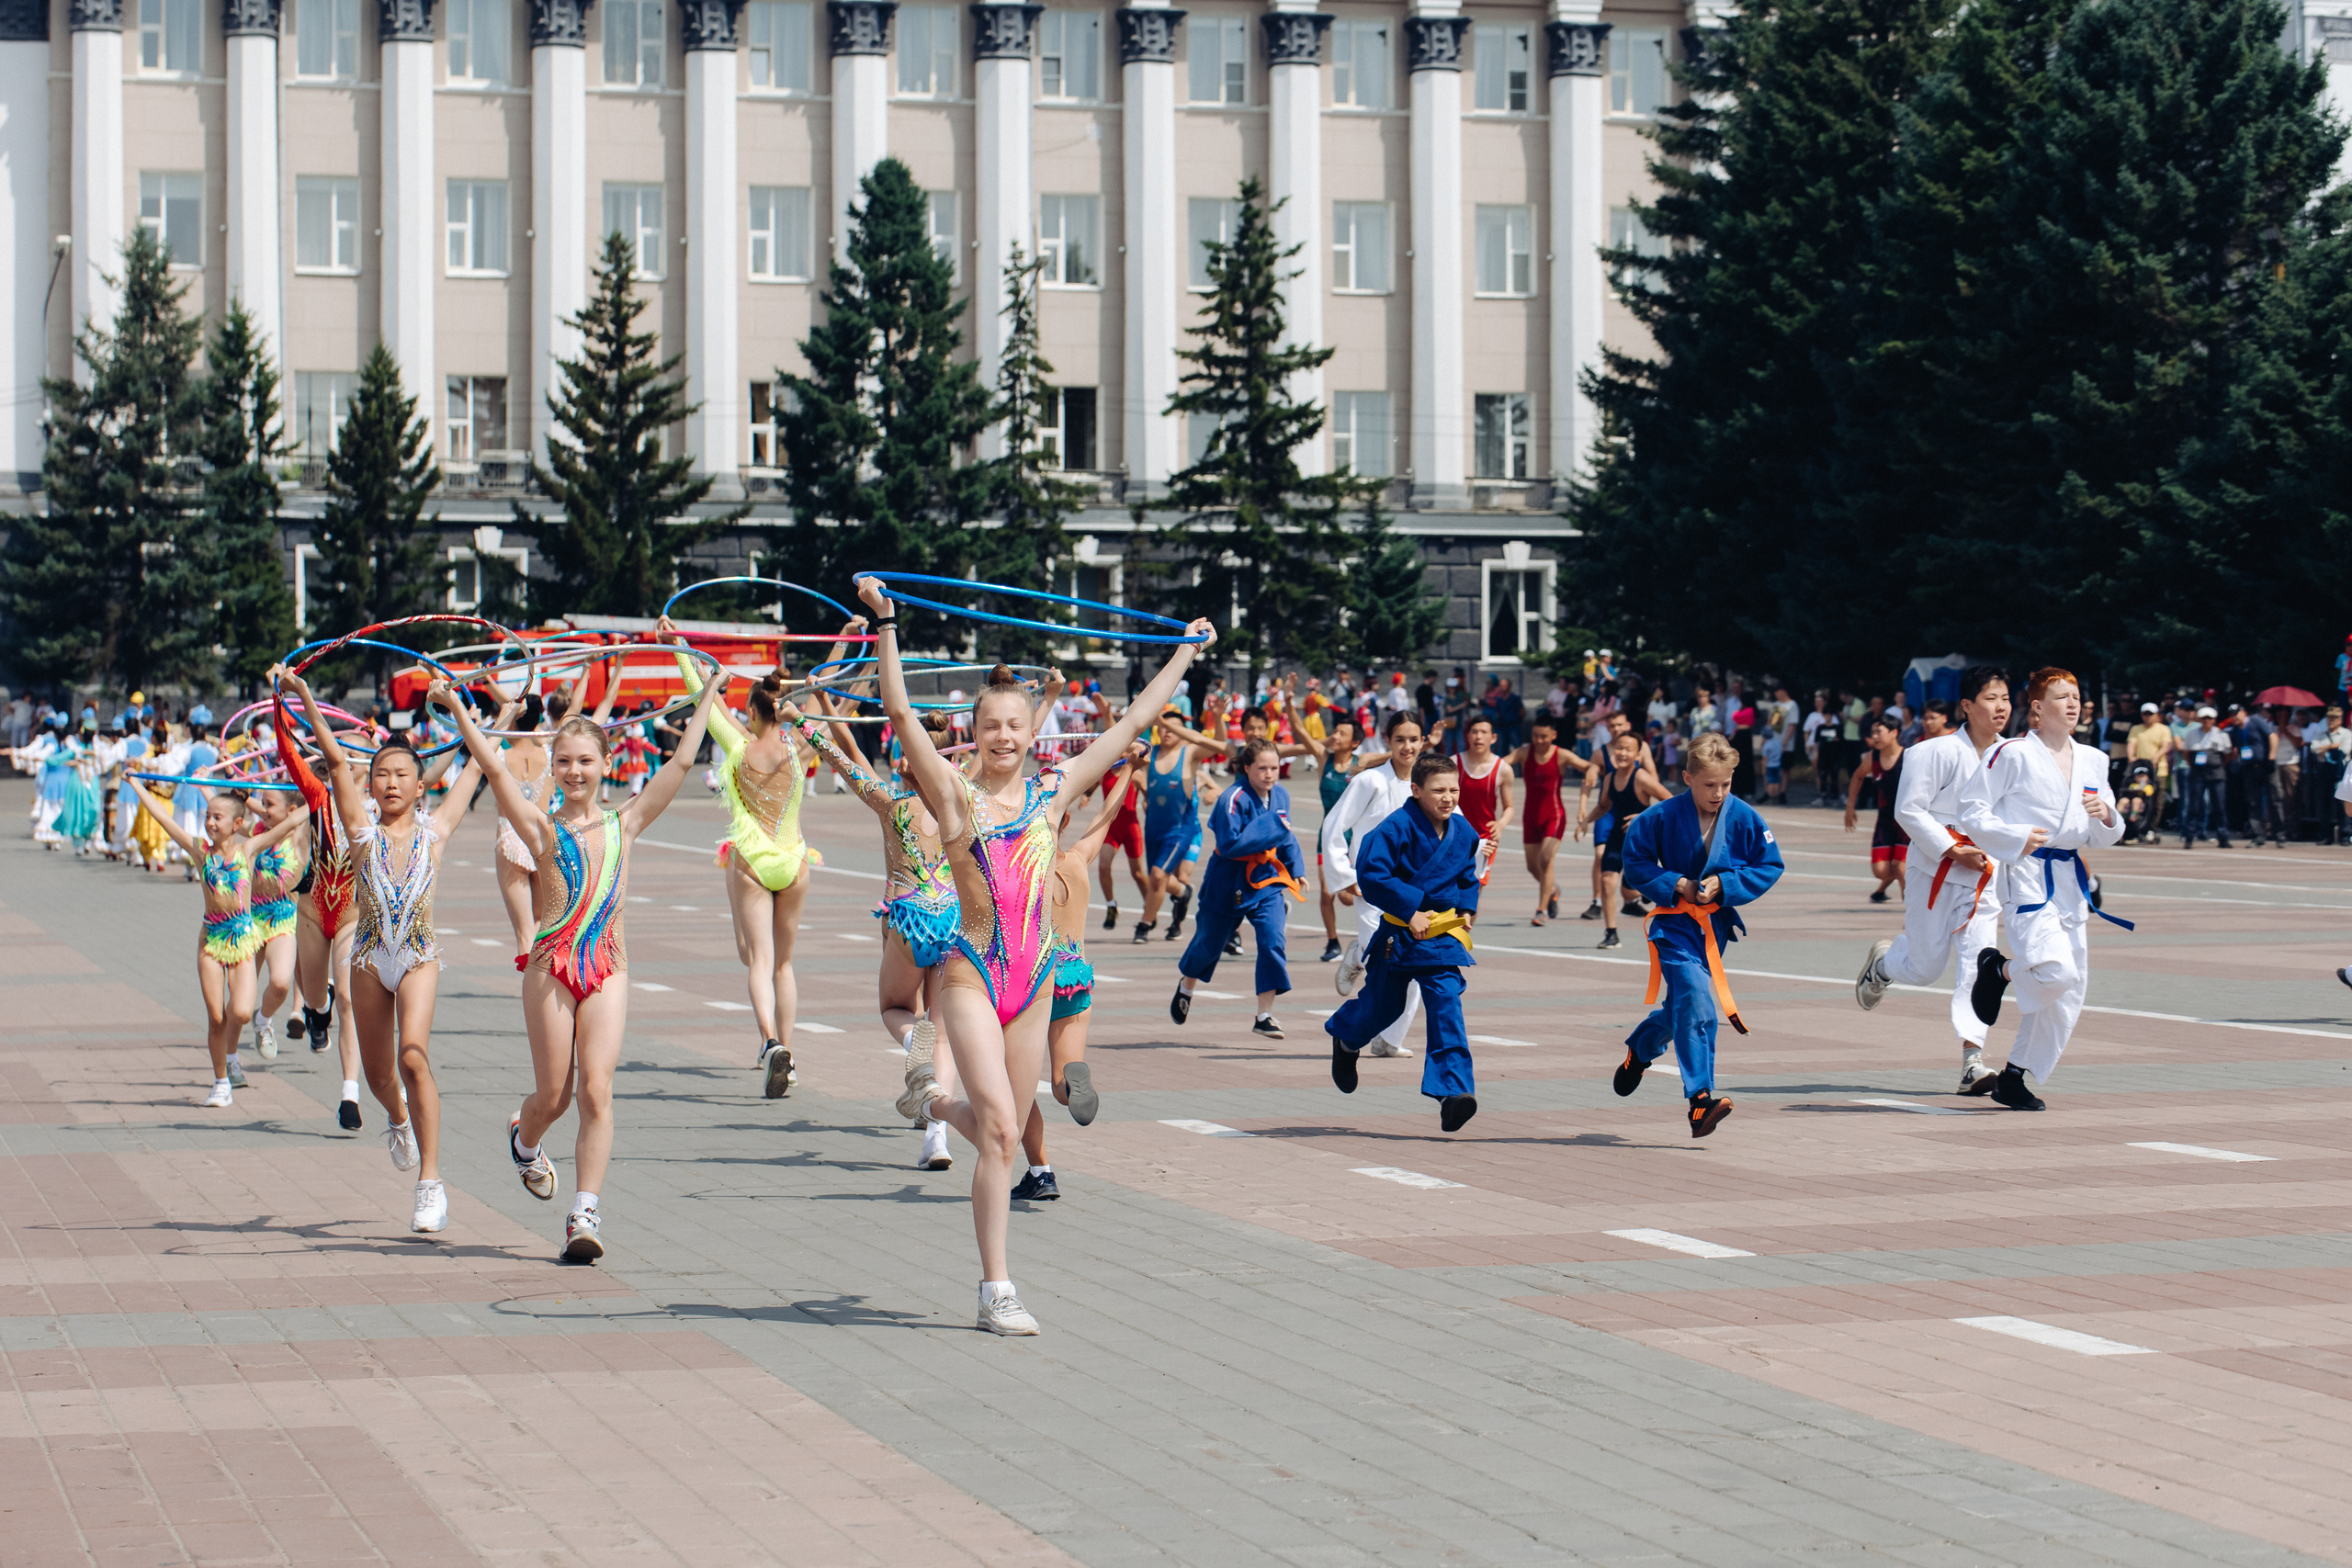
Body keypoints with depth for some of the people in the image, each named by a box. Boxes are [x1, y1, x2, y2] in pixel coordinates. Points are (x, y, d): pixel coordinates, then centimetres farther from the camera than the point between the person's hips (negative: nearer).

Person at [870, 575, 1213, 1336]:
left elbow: (1131, 722, 16)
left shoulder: (1051, 794, 9)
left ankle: (935, 1097, 45)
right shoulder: (955, 794, -1)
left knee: (1005, 1134, 11)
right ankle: (997, 1289, -7)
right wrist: (885, 627, -18)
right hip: (972, 974, -5)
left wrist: (1185, 654, 21)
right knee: (1000, 1129, -14)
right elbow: (900, 713, -11)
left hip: (1035, 979, 5)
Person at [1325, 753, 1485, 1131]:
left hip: (1443, 933, 3)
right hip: (1399, 933, -3)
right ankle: (1345, 1040, 48)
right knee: (1383, 1007, 13)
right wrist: (1409, 911, -21)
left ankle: (1453, 1091, -15)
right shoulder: (1397, 827, -17)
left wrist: (1467, 909, 3)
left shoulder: (1463, 833, 2)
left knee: (1447, 1004, -11)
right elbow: (1371, 875, -21)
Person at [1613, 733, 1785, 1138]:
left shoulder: (1745, 819, -7)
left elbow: (1770, 867, 1)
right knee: (1697, 1004, -19)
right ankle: (1700, 1100, -21)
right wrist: (1675, 885, -15)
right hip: (1676, 922, -4)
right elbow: (1635, 860, -2)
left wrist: (1724, 885, -13)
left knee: (1683, 1006, 16)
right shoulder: (1664, 817, -12)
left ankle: (1640, 1050, 47)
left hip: (1717, 922, 4)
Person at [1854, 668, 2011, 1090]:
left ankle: (1972, 1059, -9)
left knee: (1978, 967, -8)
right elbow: (1908, 810, -15)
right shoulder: (1940, 751, -14)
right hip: (1935, 874, -4)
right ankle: (1883, 960, 40)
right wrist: (1953, 850, -18)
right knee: (1924, 968, 5)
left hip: (1983, 879, 4)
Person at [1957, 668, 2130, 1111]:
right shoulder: (2013, 754, -7)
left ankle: (2016, 1078, 22)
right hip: (2026, 875, -7)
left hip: (2070, 881, 7)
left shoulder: (2092, 761, 13)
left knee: (2067, 992, 7)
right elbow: (1971, 811, -6)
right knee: (2055, 971, -25)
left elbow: (2104, 838, 18)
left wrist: (2105, 816, -4)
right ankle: (1998, 969, 9)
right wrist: (2016, 838, -18)